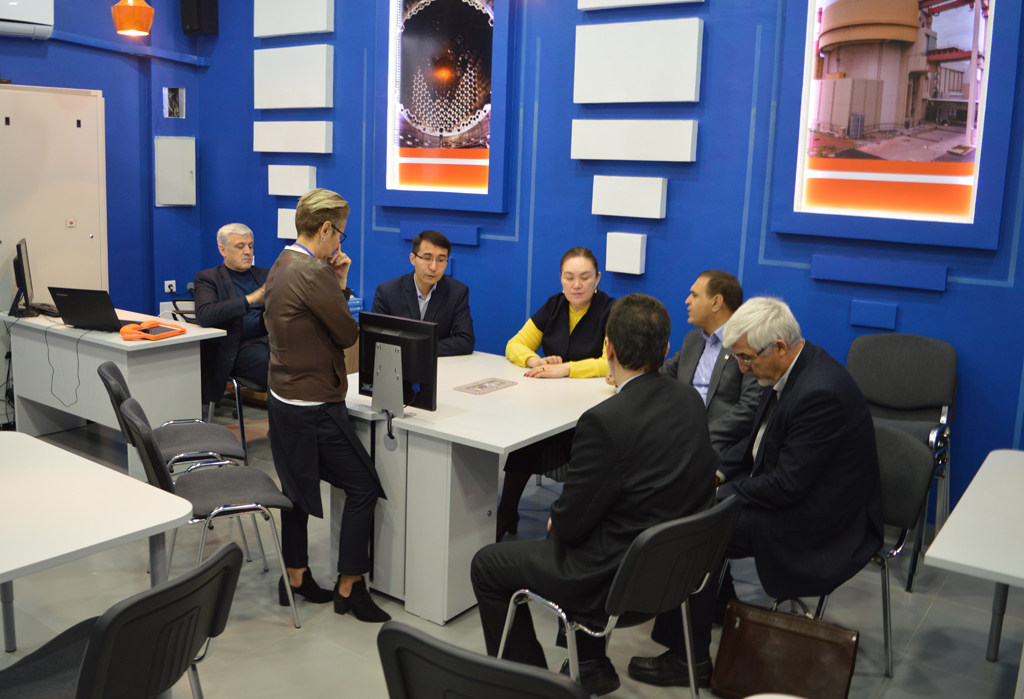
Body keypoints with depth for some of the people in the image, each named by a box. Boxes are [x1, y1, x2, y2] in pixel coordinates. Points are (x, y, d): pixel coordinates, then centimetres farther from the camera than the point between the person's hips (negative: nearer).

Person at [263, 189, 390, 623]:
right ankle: (349, 587, 8)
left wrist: (339, 285, 4)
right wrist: (337, 284, 3)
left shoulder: (281, 266, 11)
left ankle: (295, 578, 29)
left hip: (284, 399, 10)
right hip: (313, 405, -10)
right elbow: (348, 334, -13)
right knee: (362, 487, 0)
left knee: (297, 488, 18)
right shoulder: (313, 272, -20)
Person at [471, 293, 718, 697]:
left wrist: (556, 519, 4)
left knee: (487, 565, 12)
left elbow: (571, 521, -21)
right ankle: (591, 667, 37)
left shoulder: (605, 421, -28)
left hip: (616, 579, -8)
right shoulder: (691, 401, -5)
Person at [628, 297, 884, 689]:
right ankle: (714, 600, 21)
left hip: (817, 524, -10)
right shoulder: (795, 369, 2)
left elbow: (787, 485, -27)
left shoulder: (820, 393, -29)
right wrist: (717, 473, 0)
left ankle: (690, 660, -3)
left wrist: (720, 494, -16)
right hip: (787, 491, 10)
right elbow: (757, 442, 14)